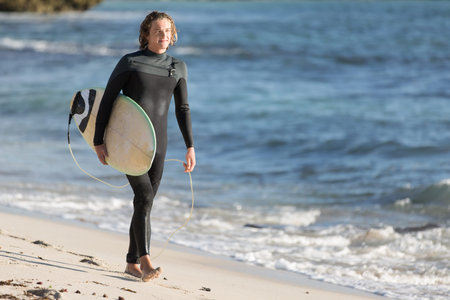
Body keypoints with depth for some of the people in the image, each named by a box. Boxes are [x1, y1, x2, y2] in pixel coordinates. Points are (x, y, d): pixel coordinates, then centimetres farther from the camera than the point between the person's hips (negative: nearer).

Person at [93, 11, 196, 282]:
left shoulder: (178, 67, 7)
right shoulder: (129, 62, -5)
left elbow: (182, 109, 11)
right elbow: (107, 101, -4)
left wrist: (191, 147, 5)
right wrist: (99, 142, -9)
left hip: (157, 144, 5)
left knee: (146, 202, 5)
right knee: (144, 196, -19)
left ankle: (133, 263, 16)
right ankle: (146, 261, -24)